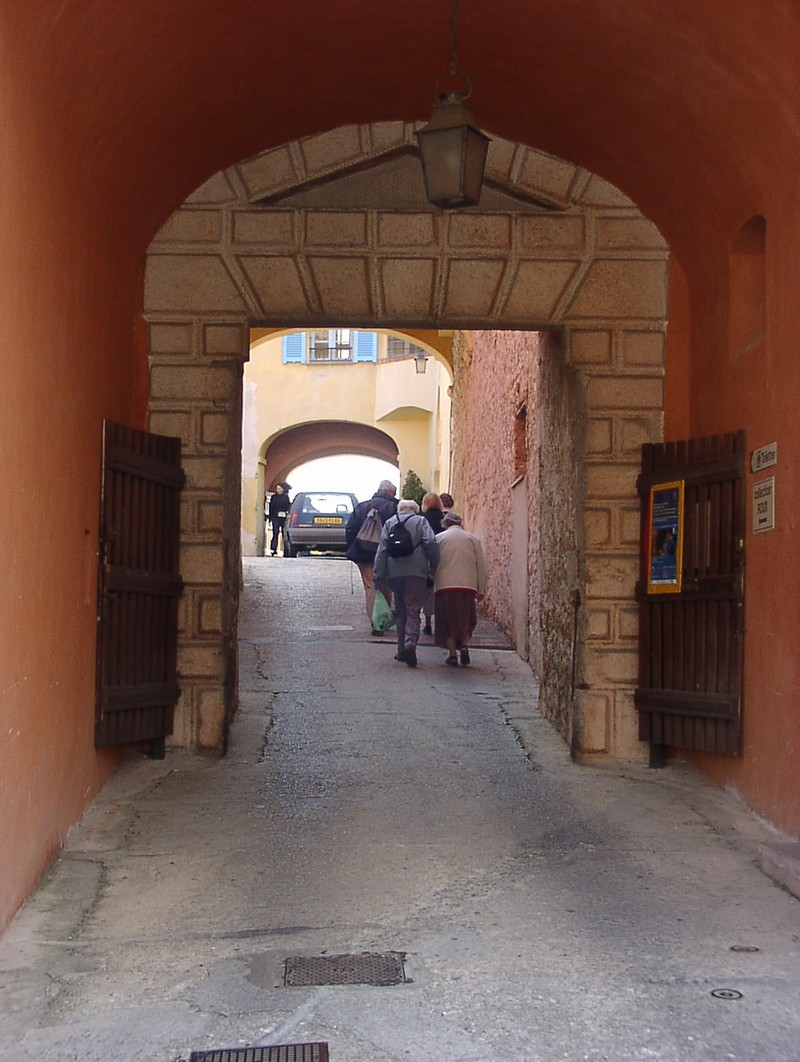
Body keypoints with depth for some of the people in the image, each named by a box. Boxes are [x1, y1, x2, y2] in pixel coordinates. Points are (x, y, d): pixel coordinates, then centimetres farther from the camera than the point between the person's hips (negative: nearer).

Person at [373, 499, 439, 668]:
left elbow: (382, 550, 8)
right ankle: (410, 643, -23)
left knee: (400, 611, 14)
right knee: (413, 610, -3)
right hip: (416, 571, -2)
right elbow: (431, 543, -8)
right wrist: (435, 565, 0)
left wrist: (379, 576, 7)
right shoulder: (421, 521, 9)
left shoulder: (390, 522, 15)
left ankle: (402, 649, 13)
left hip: (394, 572, 3)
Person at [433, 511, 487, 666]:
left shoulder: (438, 539, 6)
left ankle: (452, 654, 3)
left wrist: (431, 583, 14)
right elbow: (481, 566, 9)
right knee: (466, 620, 16)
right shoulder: (473, 539, 9)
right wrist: (481, 590, 15)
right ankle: (464, 645, -5)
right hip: (467, 586, 1)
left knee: (448, 621, 9)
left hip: (444, 585, -1)